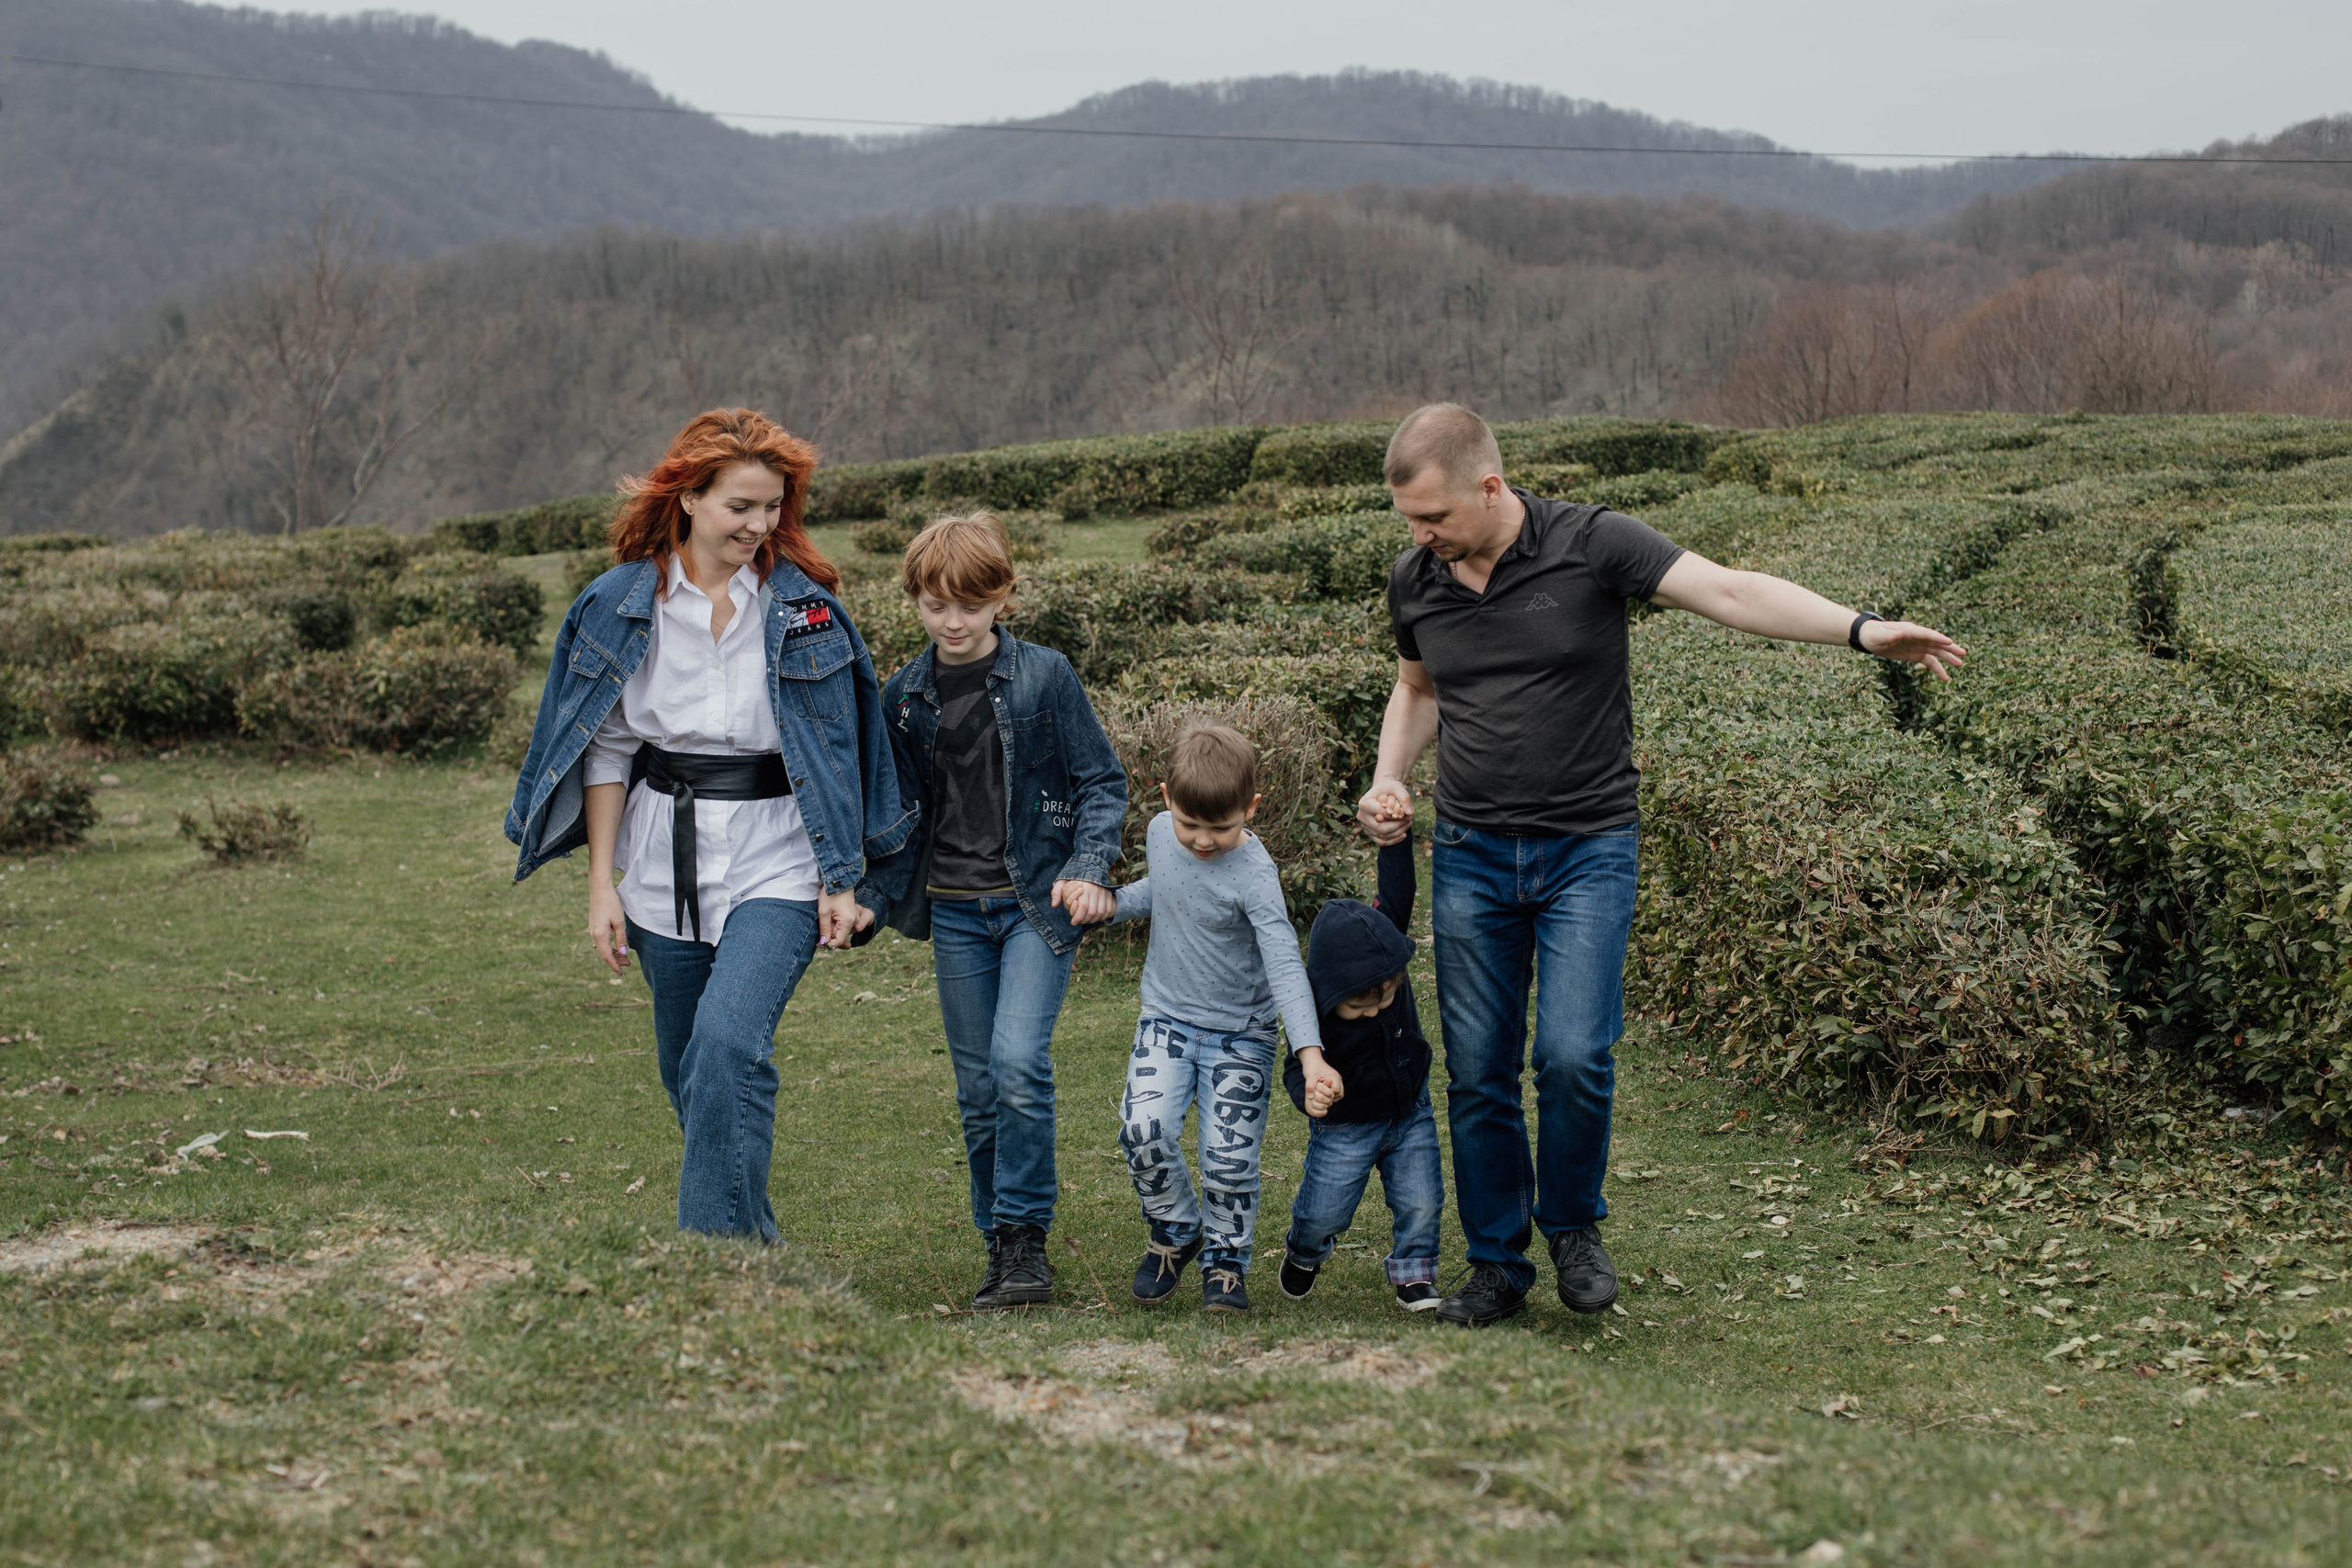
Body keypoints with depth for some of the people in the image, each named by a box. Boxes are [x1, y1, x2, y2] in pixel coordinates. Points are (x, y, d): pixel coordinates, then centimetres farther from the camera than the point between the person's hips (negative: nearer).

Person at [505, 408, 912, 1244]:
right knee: (688, 1071, 12)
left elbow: (835, 750, 3)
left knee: (729, 1042, -23)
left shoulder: (805, 606, -2)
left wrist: (845, 881, -1)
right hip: (666, 869, 3)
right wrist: (602, 884, 0)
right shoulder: (624, 603, 0)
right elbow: (606, 749, 5)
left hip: (776, 863, -3)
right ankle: (755, 1239, 32)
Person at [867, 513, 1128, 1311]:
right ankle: (1000, 1246, 17)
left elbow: (1102, 780, 0)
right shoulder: (904, 696, 6)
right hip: (954, 911, 4)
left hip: (1037, 900, -4)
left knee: (1019, 1059, -19)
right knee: (977, 1087, 6)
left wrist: (1088, 867, -13)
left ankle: (1026, 1238, -8)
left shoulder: (1044, 676, -5)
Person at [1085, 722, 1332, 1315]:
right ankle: (1176, 1231, 11)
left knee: (1229, 1156, -8)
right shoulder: (1161, 834, -4)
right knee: (1144, 1129, -16)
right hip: (1167, 1020, 4)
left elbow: (1285, 965, -29)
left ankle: (1226, 1258, 19)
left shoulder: (1253, 874, -23)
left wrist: (1310, 1051, -40)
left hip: (1241, 1033, -4)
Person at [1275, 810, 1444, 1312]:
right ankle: (1305, 1251, 40)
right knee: (1324, 1211, 5)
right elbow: (1298, 1067, -26)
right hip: (1344, 1127, -3)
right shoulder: (1312, 1013, -30)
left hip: (1410, 1111, 3)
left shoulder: (1383, 949, -19)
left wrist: (1396, 838, -27)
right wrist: (1310, 1090, -48)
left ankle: (1414, 1276, 21)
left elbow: (1396, 895, -15)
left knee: (1421, 1202, -2)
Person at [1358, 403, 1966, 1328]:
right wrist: (1389, 779, 4)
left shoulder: (1589, 547, -12)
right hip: (1470, 859, 4)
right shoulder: (1415, 582, 2)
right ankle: (1497, 1265, 20)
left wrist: (1859, 628, -32)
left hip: (1587, 852, -4)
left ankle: (1572, 1224, 13)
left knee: (1573, 1056, -14)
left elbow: (1728, 592, -20)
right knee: (1477, 1072, 4)